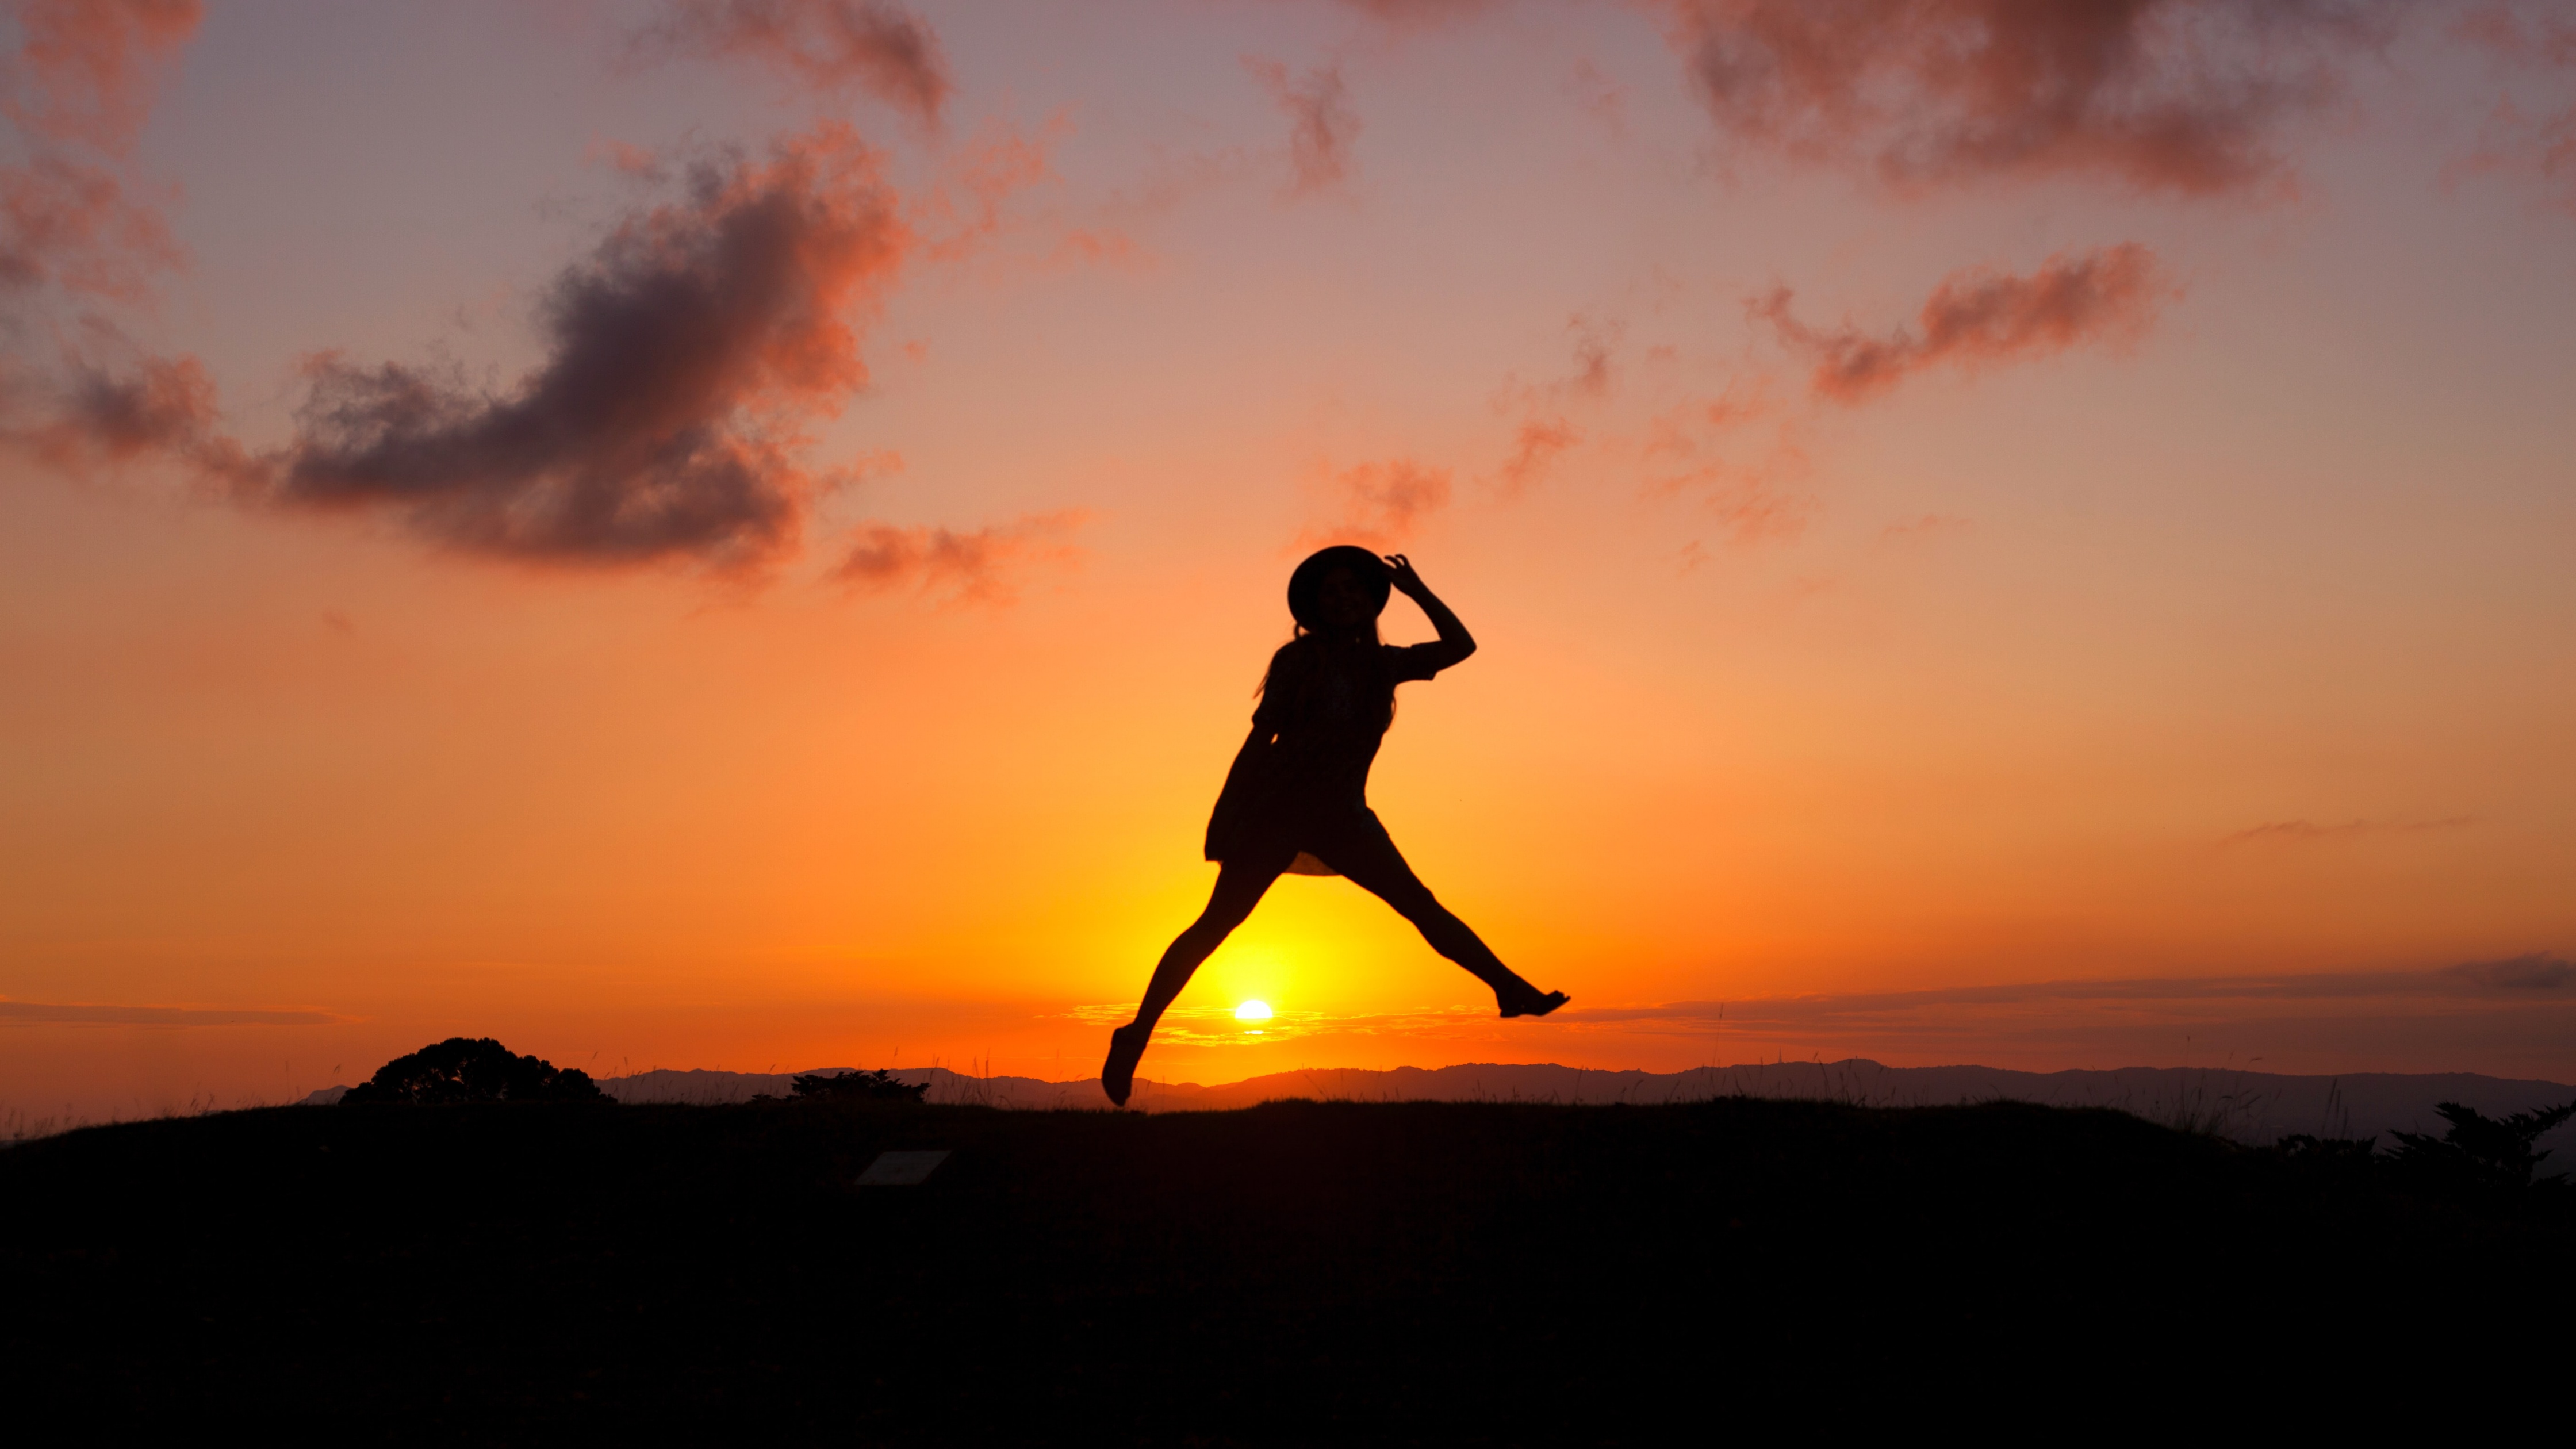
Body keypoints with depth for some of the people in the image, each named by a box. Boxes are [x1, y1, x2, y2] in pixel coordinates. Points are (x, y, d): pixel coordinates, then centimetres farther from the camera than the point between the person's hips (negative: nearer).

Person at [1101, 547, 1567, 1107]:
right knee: (1215, 924, -7)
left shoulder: (1382, 664, 8)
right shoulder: (1297, 660, -1)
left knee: (1421, 905, -7)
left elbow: (1460, 646, 10)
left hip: (1341, 818, 3)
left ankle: (1510, 988, -10)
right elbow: (1261, 737, -2)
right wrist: (1224, 815, -6)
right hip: (1277, 808, -3)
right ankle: (1137, 1034, -2)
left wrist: (1416, 590, 6)